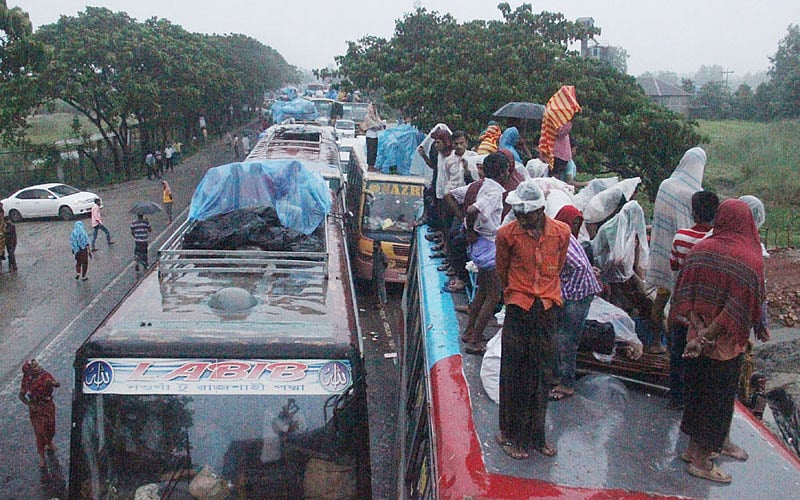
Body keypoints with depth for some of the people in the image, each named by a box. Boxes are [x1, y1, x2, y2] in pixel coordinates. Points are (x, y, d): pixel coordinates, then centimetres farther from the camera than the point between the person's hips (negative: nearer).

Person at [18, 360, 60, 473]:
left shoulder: (45, 376, -13)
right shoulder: (26, 379, -10)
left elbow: (58, 384, -24)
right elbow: (21, 395, 0)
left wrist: (52, 383, -48)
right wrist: (30, 405, -13)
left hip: (48, 406, 1)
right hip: (36, 408, -1)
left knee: (50, 429, 16)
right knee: (40, 431, -3)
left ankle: (49, 443, 50)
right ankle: (42, 458, 8)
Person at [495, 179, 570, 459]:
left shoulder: (561, 232, -2)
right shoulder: (507, 234, -8)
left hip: (547, 309, 3)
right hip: (518, 310, -2)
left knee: (541, 373, 11)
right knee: (514, 373, 3)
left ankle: (536, 434, 24)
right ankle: (510, 435, 17)